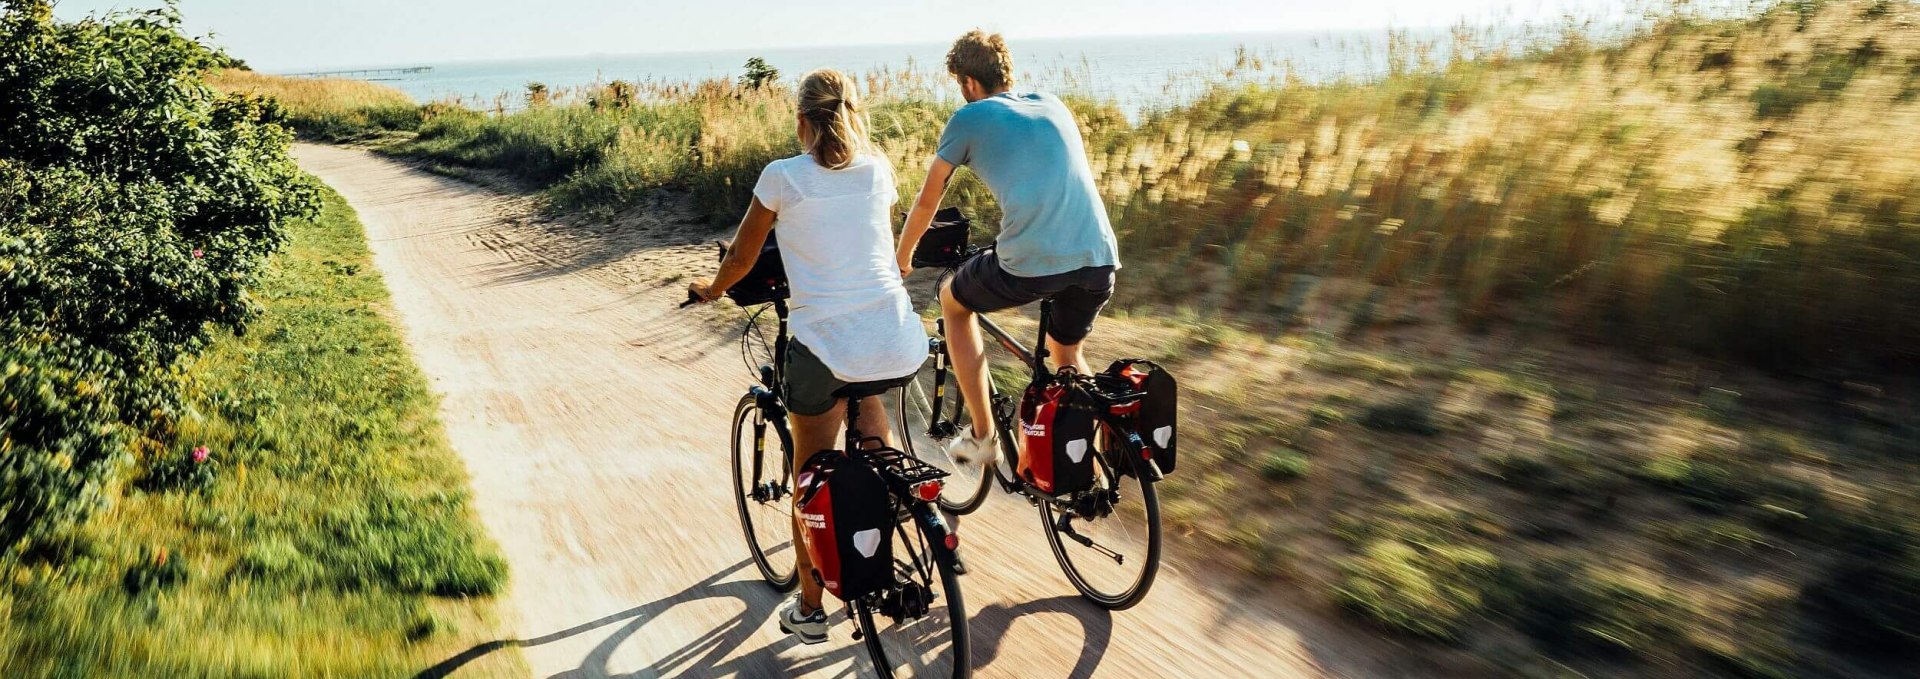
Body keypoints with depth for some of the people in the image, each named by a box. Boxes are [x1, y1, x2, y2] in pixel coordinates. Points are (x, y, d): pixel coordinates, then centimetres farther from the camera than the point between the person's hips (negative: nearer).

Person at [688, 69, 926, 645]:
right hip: (901, 348, 3)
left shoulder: (782, 176, -1)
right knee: (860, 389, 38)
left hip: (826, 347, -3)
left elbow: (741, 258, 10)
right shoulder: (878, 169, 9)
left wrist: (711, 290, 31)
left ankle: (809, 609, 27)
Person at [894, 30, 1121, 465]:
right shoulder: (1053, 106, 23)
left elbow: (927, 202, 19)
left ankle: (981, 435, 24)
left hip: (1031, 264, -5)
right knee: (1067, 356, 32)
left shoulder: (969, 119, 10)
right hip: (1100, 258, 5)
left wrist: (901, 258, 36)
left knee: (953, 301, 26)